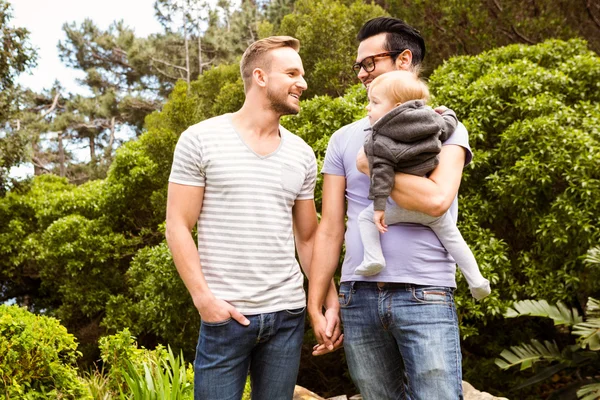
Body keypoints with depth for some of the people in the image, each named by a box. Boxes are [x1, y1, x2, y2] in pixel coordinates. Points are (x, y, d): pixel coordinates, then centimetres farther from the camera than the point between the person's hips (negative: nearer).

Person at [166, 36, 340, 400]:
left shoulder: (302, 154, 9)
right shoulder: (200, 140, -2)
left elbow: (307, 238, 14)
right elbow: (178, 226, -4)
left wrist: (332, 301, 4)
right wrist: (203, 297, -13)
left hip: (289, 314, 4)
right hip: (226, 314, -4)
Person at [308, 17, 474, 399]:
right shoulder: (345, 139, 11)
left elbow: (436, 199, -17)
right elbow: (330, 229, 9)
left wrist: (371, 165, -5)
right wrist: (315, 307, 5)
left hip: (424, 296, -3)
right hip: (359, 296, 3)